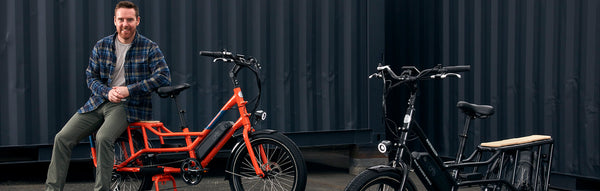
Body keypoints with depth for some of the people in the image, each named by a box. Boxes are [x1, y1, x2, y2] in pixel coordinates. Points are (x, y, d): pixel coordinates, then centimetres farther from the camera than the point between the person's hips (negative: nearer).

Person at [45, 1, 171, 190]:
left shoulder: (149, 48, -2)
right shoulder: (101, 46, 9)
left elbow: (164, 77, -12)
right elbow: (91, 77, 11)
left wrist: (129, 90, -18)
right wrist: (107, 92, -11)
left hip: (128, 105, -4)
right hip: (99, 102, 5)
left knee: (103, 137, -33)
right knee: (62, 138, -10)